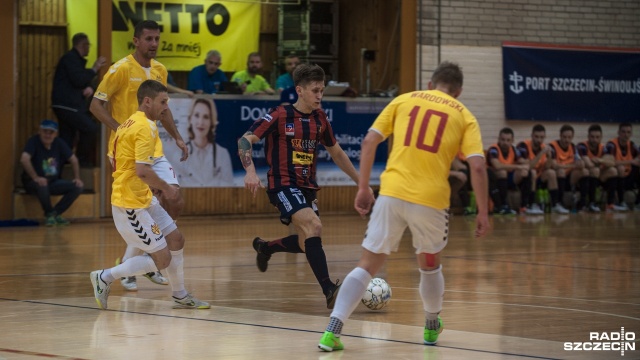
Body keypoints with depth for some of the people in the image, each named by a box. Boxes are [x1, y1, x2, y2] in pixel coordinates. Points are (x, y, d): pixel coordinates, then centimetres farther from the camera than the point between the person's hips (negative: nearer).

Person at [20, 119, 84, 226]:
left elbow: (73, 160, 9)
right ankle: (49, 214, -14)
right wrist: (35, 177, -36)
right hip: (33, 183, -5)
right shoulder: (33, 141, -15)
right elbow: (24, 159, -30)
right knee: (42, 185, -40)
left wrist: (77, 178, -3)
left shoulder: (59, 143, 1)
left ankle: (55, 213, -4)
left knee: (77, 187, -15)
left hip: (54, 182, 5)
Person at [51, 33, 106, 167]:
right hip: (67, 105, -11)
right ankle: (82, 159, -6)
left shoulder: (76, 59, 21)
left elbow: (83, 80, 21)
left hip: (65, 105, 11)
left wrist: (89, 88, -2)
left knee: (67, 136, 9)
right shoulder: (70, 58, -11)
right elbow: (78, 80, -21)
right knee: (91, 128, -12)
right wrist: (94, 69, -12)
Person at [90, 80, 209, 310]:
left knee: (176, 239, 17)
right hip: (131, 204, -10)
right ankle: (105, 277, 1)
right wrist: (166, 188, -12)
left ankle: (180, 296, 28)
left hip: (143, 199, 10)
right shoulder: (146, 127, -18)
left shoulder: (129, 124, 13)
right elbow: (142, 170, -27)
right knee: (162, 259, -6)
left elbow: (114, 161, 18)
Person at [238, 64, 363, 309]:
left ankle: (265, 247, 41)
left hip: (307, 186, 7)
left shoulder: (320, 119, 6)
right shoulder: (280, 115, -11)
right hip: (283, 184, -7)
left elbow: (336, 153, 20)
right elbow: (245, 140, -15)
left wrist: (361, 183, 19)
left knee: (307, 243, 12)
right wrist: (250, 171, -31)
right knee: (314, 226, -28)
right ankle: (329, 290, -32)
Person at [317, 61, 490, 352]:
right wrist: (483, 213, 1)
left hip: (391, 194, 0)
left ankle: (332, 331, -10)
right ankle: (432, 328, 42)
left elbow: (369, 141, 6)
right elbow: (477, 167, -3)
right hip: (432, 199, 0)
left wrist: (363, 188, 10)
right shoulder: (464, 116, 10)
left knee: (367, 265, 5)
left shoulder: (404, 100, 13)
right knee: (430, 265, 26)